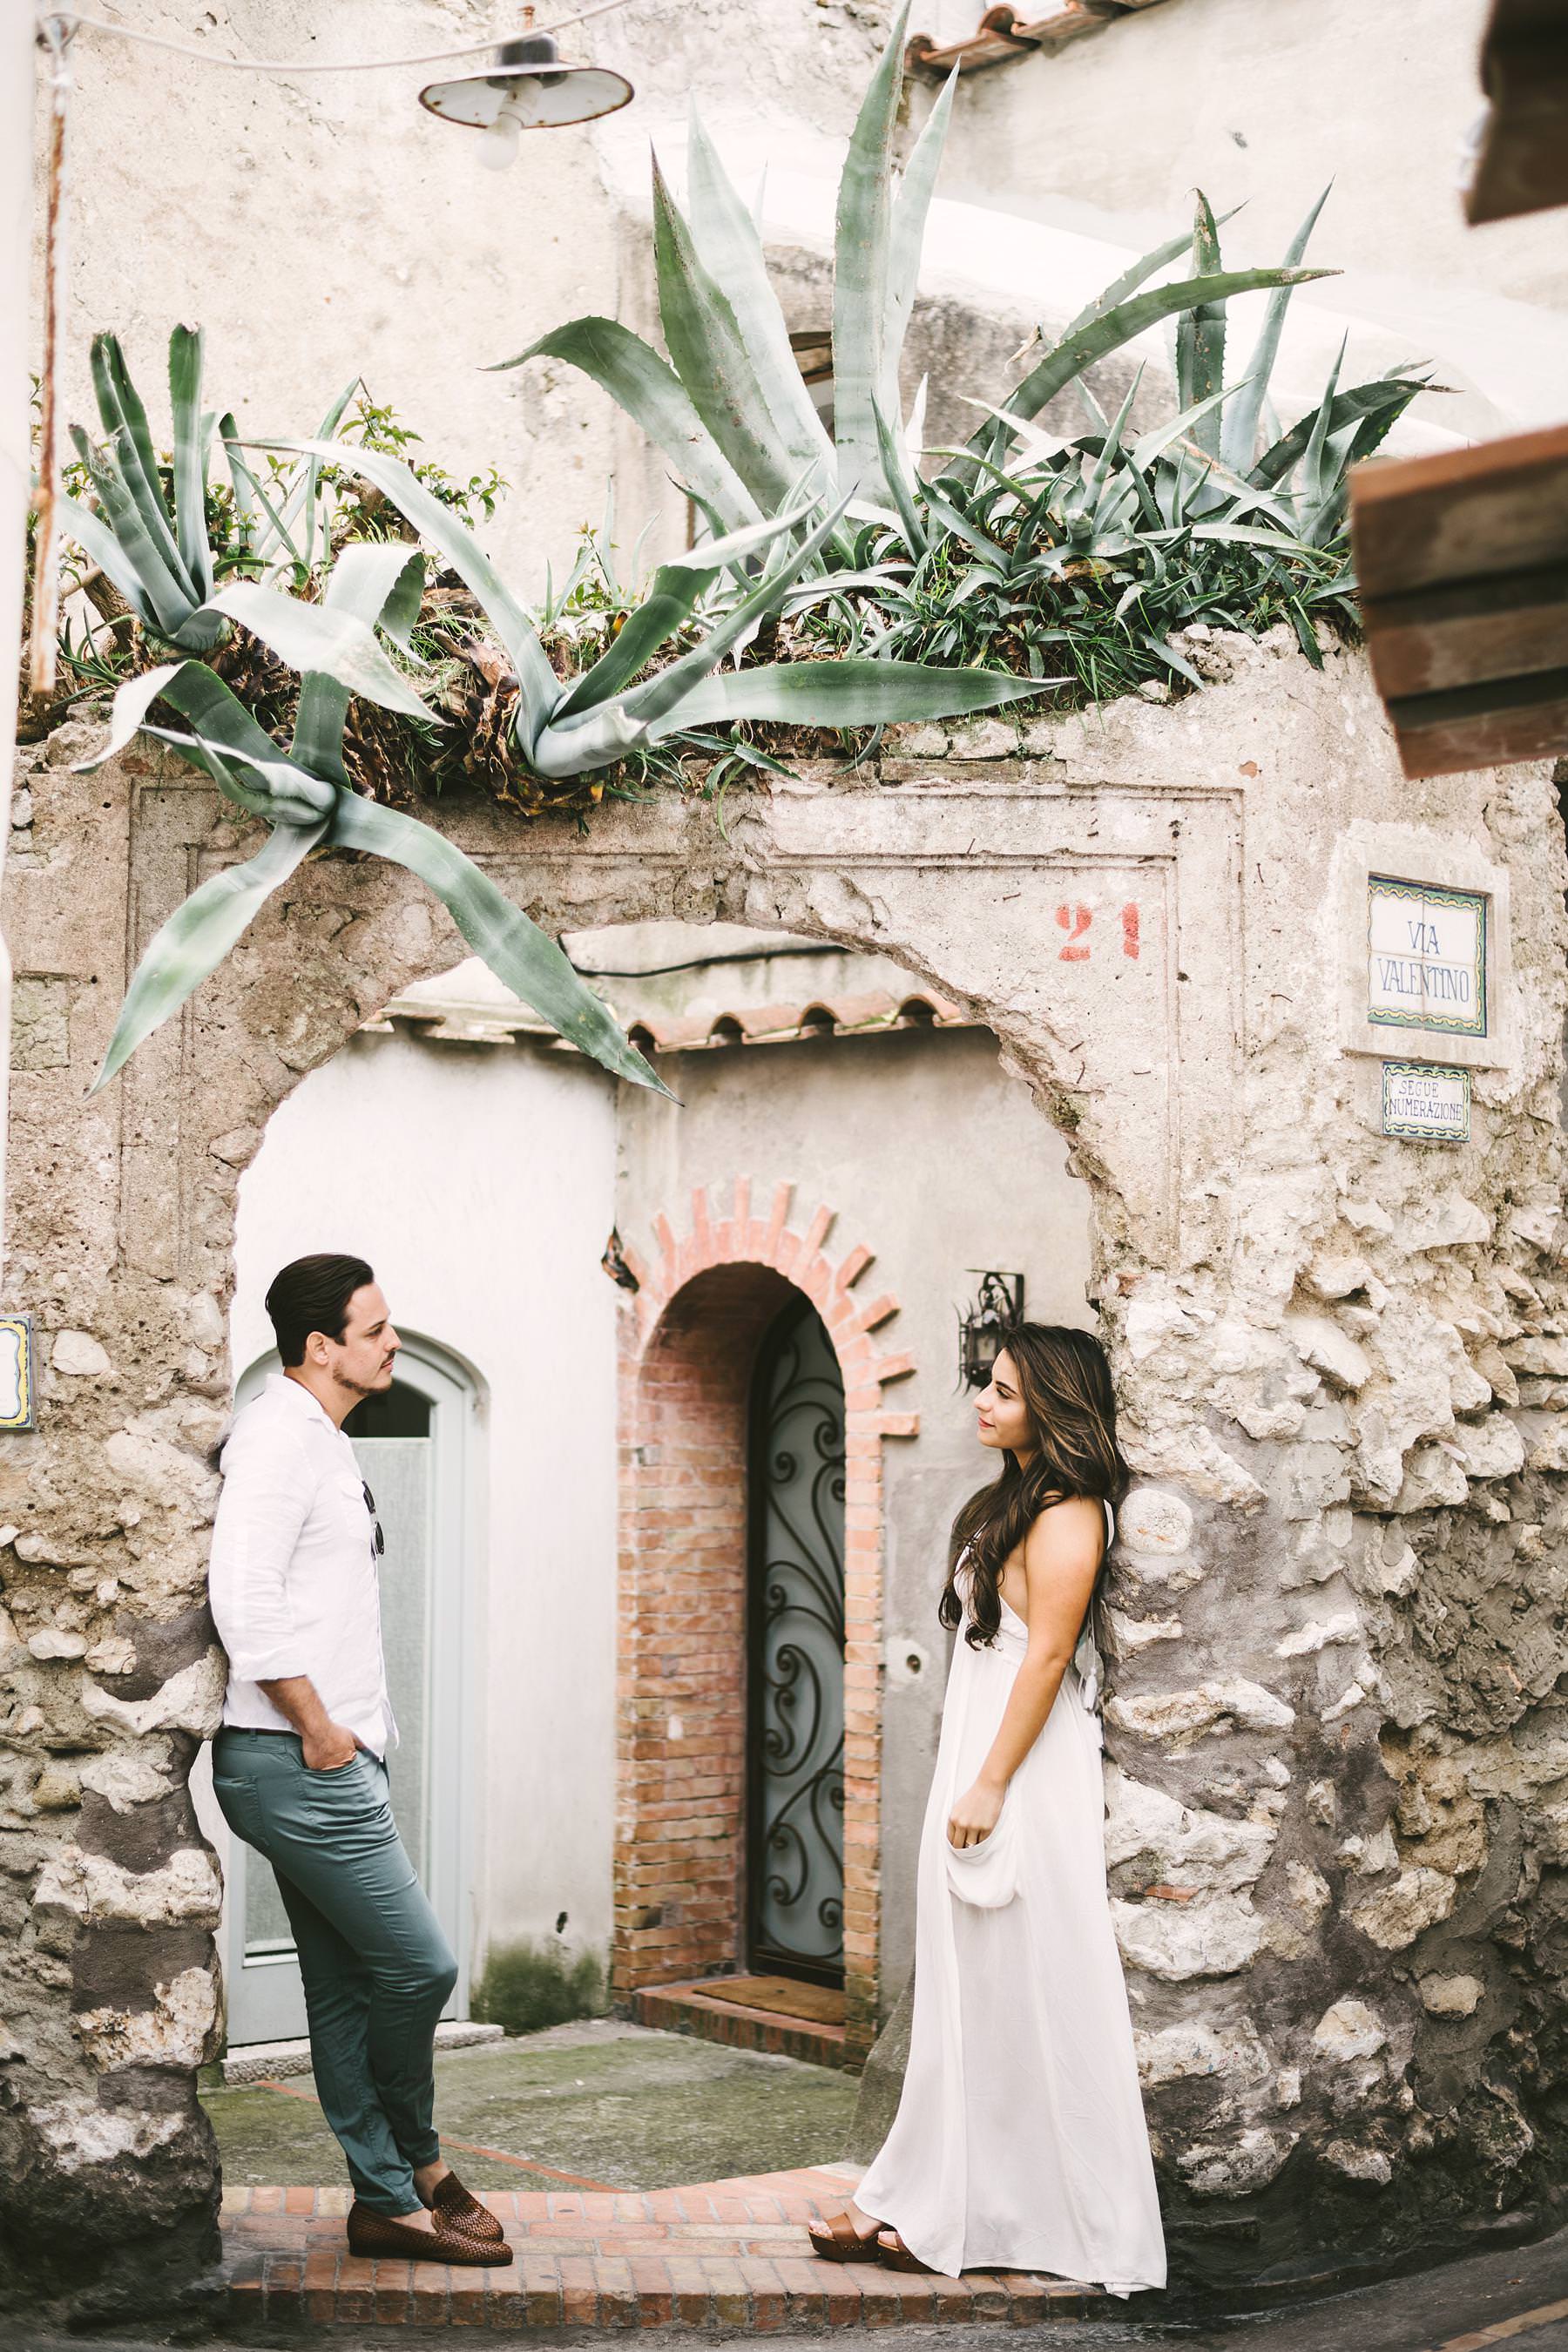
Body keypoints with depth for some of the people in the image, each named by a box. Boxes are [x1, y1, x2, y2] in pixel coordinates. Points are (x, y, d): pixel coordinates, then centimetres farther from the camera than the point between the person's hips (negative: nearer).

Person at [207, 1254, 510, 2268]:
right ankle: (420, 2164, 15)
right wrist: (318, 1728, -18)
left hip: (334, 1762, 10)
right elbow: (241, 1596, -24)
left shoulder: (325, 1443, 18)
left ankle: (388, 2202, 18)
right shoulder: (277, 1435, -13)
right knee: (419, 1965, -5)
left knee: (346, 1989, 12)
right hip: (299, 1764, -10)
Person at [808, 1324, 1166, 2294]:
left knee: (1025, 1992, -3)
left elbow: (1048, 1652, -18)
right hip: (981, 1765, 10)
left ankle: (1066, 2225, 6)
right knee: (973, 1997, 11)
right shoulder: (1012, 1502, 17)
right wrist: (971, 1783, 17)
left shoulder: (1066, 1511, -12)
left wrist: (990, 1786, -21)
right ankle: (939, 2213, 17)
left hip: (1027, 1776, -10)